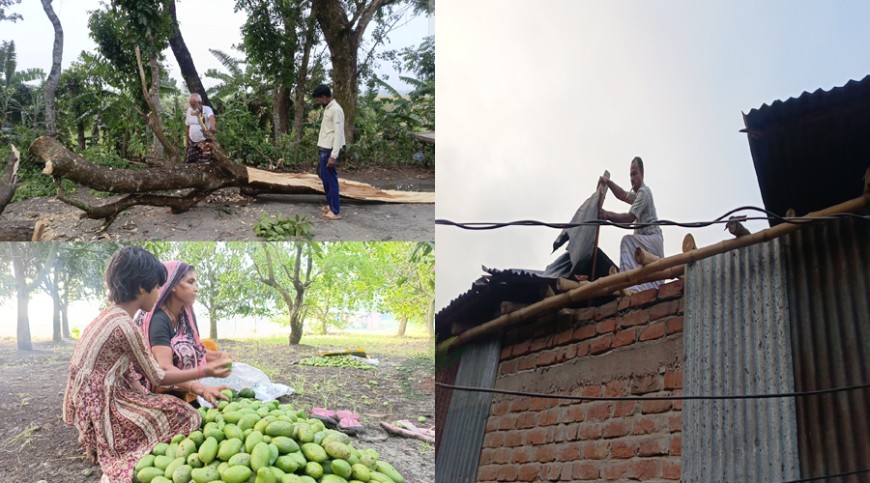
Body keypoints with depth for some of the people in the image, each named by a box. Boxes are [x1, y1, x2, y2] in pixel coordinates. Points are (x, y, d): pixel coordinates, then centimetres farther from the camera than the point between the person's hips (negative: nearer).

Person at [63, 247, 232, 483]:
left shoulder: (111, 314, 7)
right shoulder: (124, 325, -21)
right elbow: (157, 377, -13)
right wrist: (205, 371, -8)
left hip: (96, 400, 9)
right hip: (100, 408, -9)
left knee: (172, 407, 10)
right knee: (183, 416, -7)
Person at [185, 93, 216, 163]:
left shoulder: (207, 109, -13)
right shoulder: (189, 110, 5)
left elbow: (211, 118, -36)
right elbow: (187, 126, 13)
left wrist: (212, 127, -58)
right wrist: (186, 141, 14)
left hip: (204, 142, -6)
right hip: (192, 142, 6)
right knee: (190, 162, 10)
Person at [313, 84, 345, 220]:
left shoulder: (336, 110, -17)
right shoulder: (328, 108, 14)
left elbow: (338, 134, -22)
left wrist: (333, 156, -24)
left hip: (329, 150, -10)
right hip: (324, 149, 10)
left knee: (330, 180, -5)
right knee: (325, 178, 17)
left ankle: (336, 211, 1)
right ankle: (331, 205, 28)